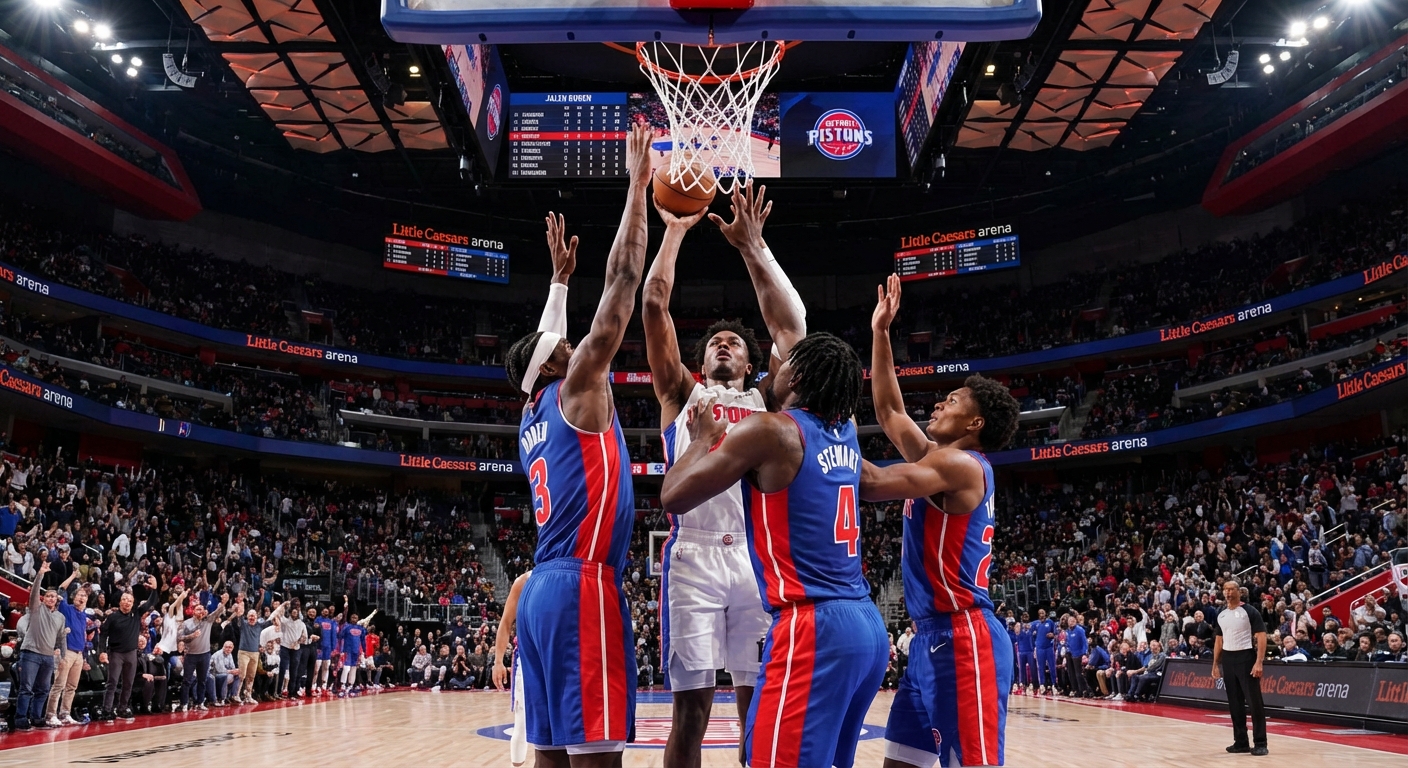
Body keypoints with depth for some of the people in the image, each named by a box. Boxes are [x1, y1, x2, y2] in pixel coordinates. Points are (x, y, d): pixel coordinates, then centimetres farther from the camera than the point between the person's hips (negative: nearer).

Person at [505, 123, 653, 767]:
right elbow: (621, 286, -3)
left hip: (544, 590, 9)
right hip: (582, 586, -9)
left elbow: (544, 346, 37)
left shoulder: (534, 417, 19)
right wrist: (637, 186, 1)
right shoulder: (577, 392, -1)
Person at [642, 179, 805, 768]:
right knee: (690, 704, -1)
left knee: (760, 703, 3)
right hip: (694, 552, -1)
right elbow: (654, 305, 10)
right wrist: (675, 231, 11)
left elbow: (791, 324, 9)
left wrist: (753, 246, 6)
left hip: (758, 554, 2)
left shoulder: (764, 399, 21)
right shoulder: (683, 394, 19)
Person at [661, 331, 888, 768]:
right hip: (867, 625, 9)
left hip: (813, 627, -9)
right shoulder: (845, 431, 12)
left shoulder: (769, 429, -8)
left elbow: (674, 497, -3)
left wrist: (704, 438, 12)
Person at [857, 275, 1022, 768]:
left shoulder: (960, 464, -11)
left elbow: (872, 484, -22)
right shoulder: (938, 456, 16)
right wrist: (880, 333, 22)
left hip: (964, 637, -10)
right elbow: (889, 411, 24)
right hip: (935, 635, 10)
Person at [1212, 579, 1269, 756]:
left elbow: (1261, 637, -11)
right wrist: (1215, 664, 14)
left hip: (1246, 658, -6)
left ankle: (1260, 743, -1)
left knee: (1254, 702, -6)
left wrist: (1259, 662, -19)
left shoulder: (1250, 612, -6)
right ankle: (1241, 742, 16)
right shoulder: (1221, 615, 11)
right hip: (1228, 660, 6)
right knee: (1235, 703, 9)